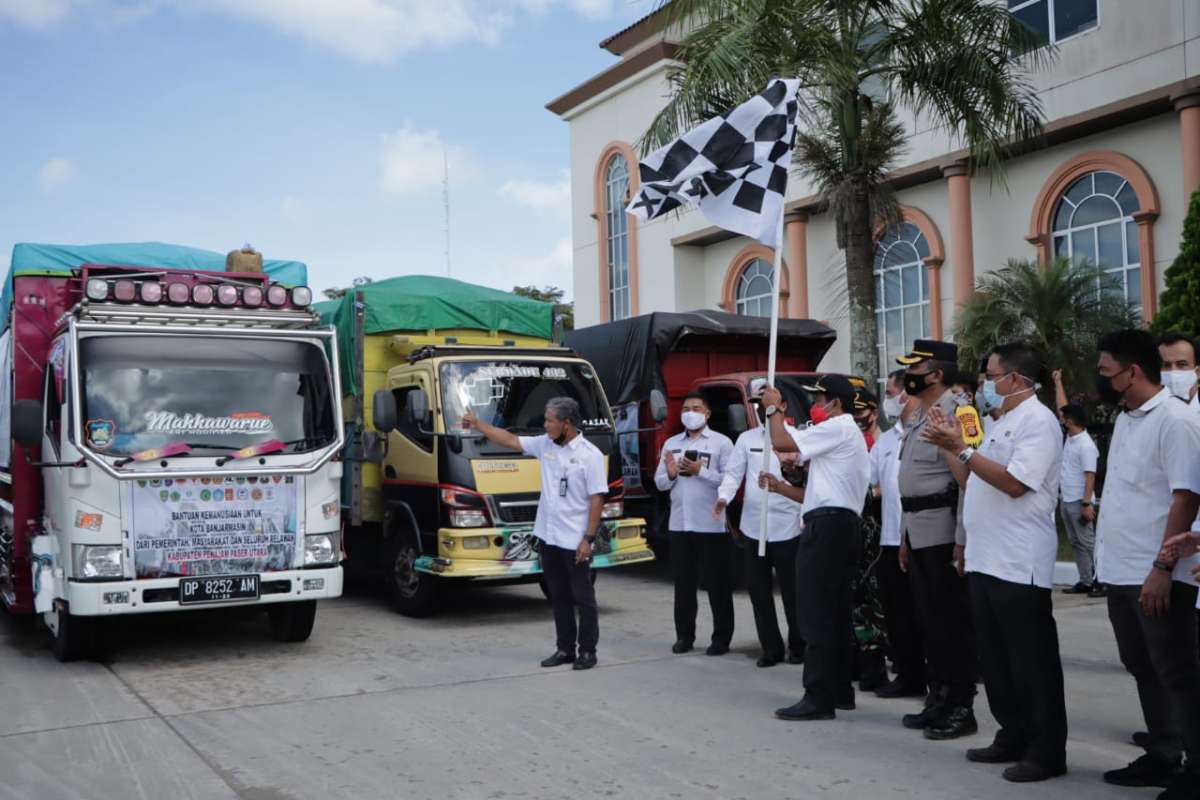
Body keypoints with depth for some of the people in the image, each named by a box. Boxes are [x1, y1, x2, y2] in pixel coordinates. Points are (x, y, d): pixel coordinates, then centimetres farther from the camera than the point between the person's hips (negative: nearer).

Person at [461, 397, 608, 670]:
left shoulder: (590, 455, -13)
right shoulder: (544, 445, 4)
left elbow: (597, 499, -13)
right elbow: (510, 440, 13)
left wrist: (588, 539, -16)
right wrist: (477, 424, 11)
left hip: (574, 541, -6)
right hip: (547, 537, 6)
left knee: (583, 597, 4)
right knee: (559, 597, 13)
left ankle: (588, 651, 13)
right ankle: (565, 649, 21)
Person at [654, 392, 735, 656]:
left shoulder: (722, 443, -2)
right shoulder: (671, 444, 14)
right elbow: (659, 482, 12)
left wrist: (701, 471, -17)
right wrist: (670, 475, -9)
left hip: (711, 525, -5)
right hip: (679, 524, 5)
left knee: (717, 584, 1)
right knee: (683, 584, 9)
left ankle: (721, 637, 9)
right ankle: (684, 635, 17)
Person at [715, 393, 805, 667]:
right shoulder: (747, 438, 9)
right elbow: (733, 473, 6)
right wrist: (724, 497, -10)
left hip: (786, 528, -4)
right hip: (753, 527, 4)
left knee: (792, 590, 4)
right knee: (758, 591, 9)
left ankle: (798, 646, 21)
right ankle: (771, 647, 21)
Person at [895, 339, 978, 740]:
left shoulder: (954, 413, -13)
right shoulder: (917, 416, 17)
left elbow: (967, 480, -19)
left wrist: (961, 541, -22)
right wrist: (905, 537, 20)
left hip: (943, 535, -9)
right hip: (918, 534, 9)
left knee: (952, 621, -1)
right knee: (927, 620, 14)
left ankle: (961, 707, 8)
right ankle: (938, 699, 24)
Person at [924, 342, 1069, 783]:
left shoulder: (1038, 421, -11)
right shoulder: (1001, 423, 18)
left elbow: (1014, 483, -22)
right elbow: (975, 479, 19)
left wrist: (962, 449, -19)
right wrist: (951, 444, 10)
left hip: (1019, 563, -10)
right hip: (985, 559, 10)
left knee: (1032, 660, -1)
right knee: (996, 658, 15)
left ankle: (1046, 751, 7)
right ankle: (1013, 737, 26)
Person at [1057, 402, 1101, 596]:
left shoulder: (1086, 445, -17)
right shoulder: (1069, 438, 9)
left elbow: (1090, 476, -20)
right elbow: (1063, 409, 24)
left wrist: (1087, 503, -24)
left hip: (1079, 502, -9)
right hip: (1065, 500, 9)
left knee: (1088, 542, -7)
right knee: (1076, 543, 10)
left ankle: (1101, 582, -5)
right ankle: (1085, 581, 14)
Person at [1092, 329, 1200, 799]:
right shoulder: (1125, 420, 13)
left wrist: (1162, 568, -22)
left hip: (1156, 575, -9)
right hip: (1121, 571, 9)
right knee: (1143, 670, 16)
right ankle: (1162, 757, 28)